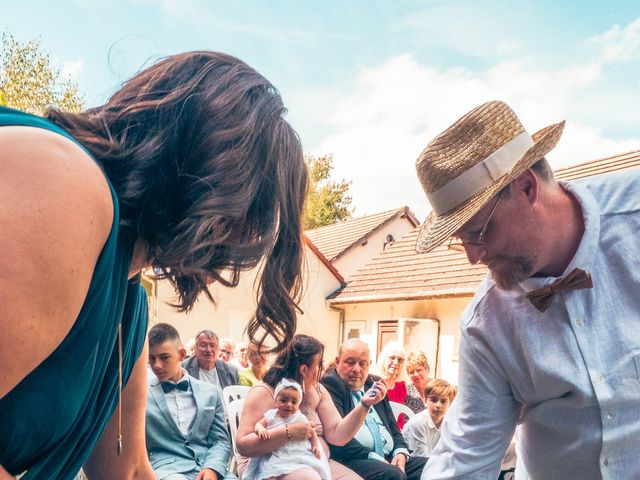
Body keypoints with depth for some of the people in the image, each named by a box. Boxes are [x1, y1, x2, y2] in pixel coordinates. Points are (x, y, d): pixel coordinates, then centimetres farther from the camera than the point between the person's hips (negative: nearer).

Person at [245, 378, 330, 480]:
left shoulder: (300, 418, 2)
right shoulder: (271, 415, 4)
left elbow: (312, 432, 12)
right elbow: (258, 424, 3)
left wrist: (315, 446, -1)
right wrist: (261, 430, -21)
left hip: (298, 455, -1)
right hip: (275, 456, 1)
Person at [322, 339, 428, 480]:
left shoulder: (375, 385, 20)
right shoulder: (329, 385, -4)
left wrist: (400, 452, 1)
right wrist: (373, 458, -17)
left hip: (389, 458, 8)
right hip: (353, 459, -8)